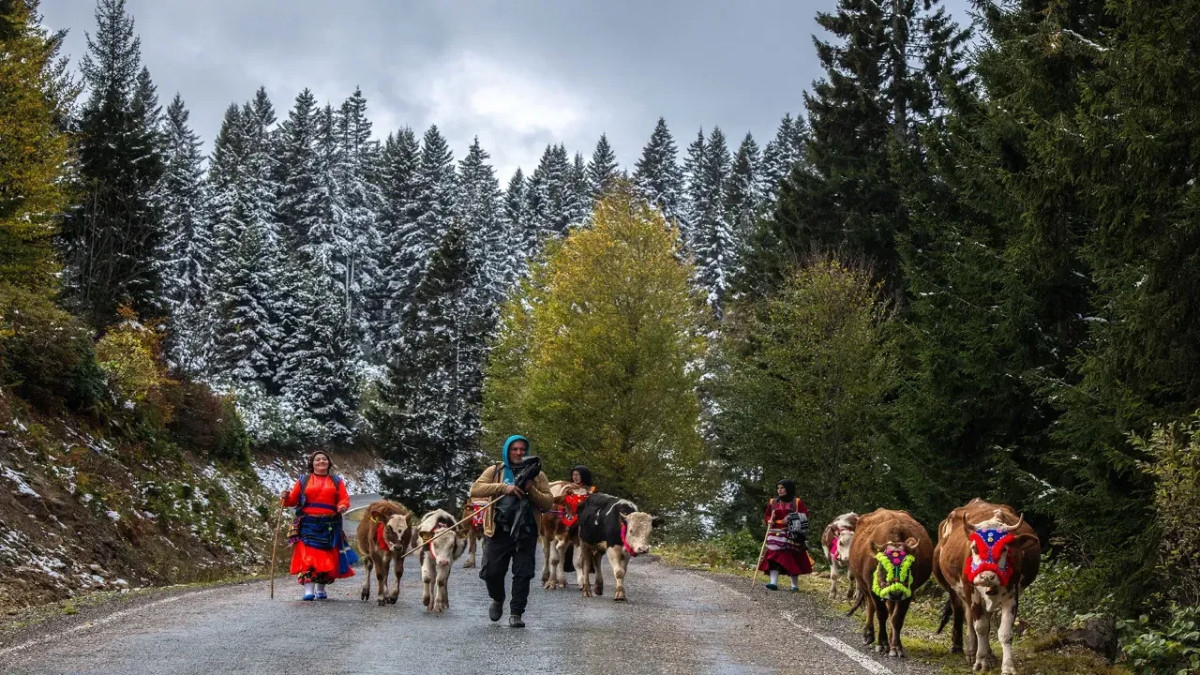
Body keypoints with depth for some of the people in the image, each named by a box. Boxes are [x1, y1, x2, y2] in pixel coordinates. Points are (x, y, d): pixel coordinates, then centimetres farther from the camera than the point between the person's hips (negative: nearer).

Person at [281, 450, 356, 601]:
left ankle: (321, 589, 18)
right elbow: (293, 500, 7)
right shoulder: (303, 481, 10)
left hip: (330, 526, 2)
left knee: (327, 557, 5)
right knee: (307, 556, -11)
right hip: (308, 525, -2)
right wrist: (286, 498, -14)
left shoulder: (336, 481, 13)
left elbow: (344, 499, 4)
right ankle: (308, 590, -15)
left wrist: (342, 506, -17)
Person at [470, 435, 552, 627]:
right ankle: (498, 600, 30)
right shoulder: (494, 471, 8)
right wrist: (503, 487, -18)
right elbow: (475, 489, -8)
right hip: (498, 531, 0)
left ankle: (516, 613, 5)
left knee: (523, 573, -4)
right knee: (491, 571, 0)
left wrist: (531, 491, -13)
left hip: (525, 532, 0)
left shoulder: (536, 475, 10)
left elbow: (548, 503, 5)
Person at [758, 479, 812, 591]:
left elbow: (804, 515, -2)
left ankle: (795, 585, 11)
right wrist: (769, 520, -5)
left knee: (793, 558, 1)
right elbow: (767, 515, 18)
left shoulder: (797, 502, 3)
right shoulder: (773, 502, 12)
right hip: (776, 534, 2)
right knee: (774, 557, -12)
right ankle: (774, 582, -17)